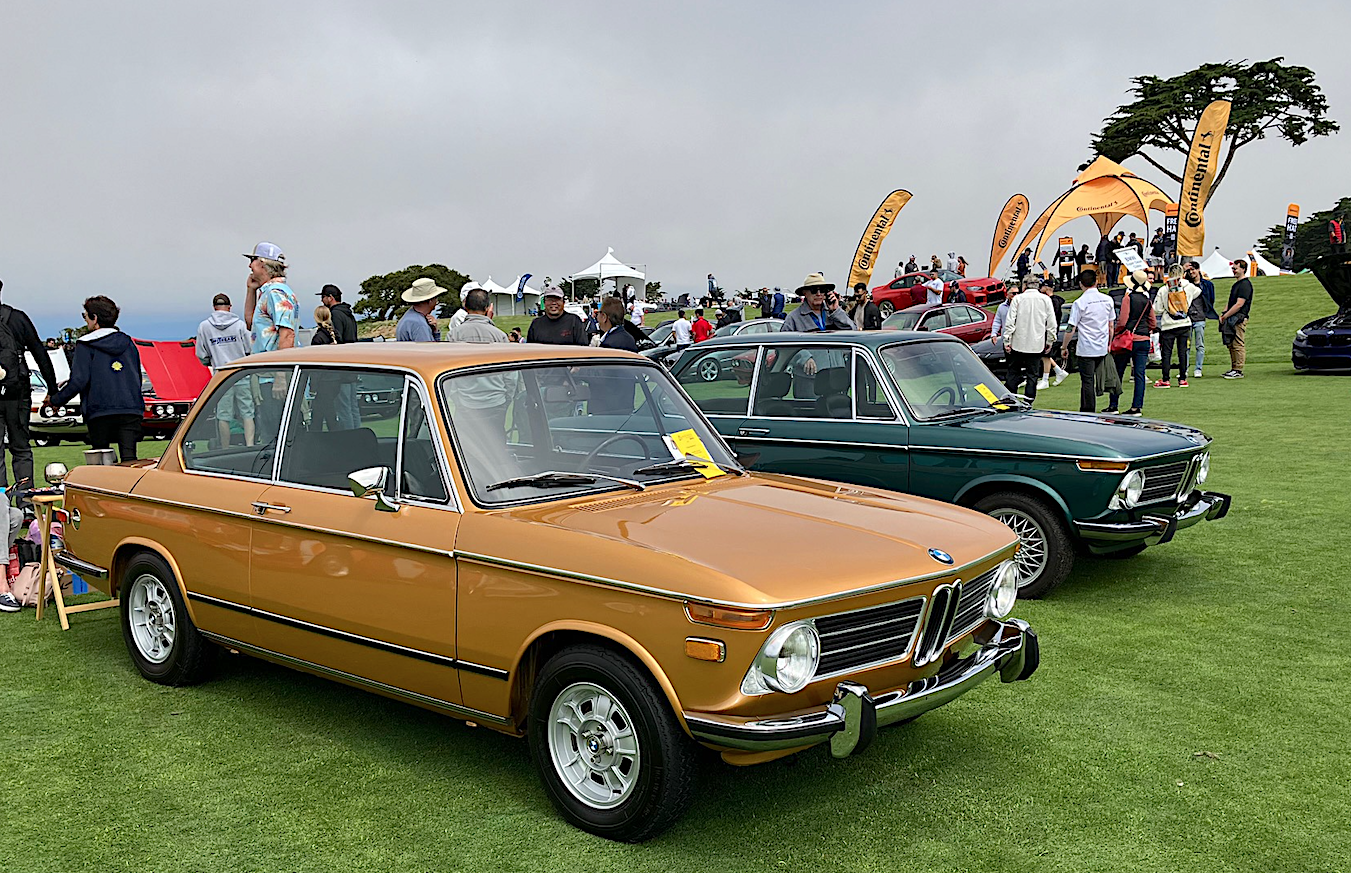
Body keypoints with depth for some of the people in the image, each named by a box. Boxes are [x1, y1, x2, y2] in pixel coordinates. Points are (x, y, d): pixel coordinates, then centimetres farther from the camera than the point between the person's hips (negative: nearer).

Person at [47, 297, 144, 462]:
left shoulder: (86, 345, 0)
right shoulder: (128, 342, 16)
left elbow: (79, 381, -7)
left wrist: (55, 400, 5)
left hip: (100, 412, -3)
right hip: (131, 411, 4)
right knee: (129, 459, -4)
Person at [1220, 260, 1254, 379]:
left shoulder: (1245, 284, -12)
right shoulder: (1236, 284, 20)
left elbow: (1239, 304, -19)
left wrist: (1225, 316, -16)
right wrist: (1223, 314, 9)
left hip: (1239, 319, -10)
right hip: (1231, 319, 10)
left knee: (1238, 345, -8)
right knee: (1231, 345, 12)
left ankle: (1238, 371, -6)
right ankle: (1234, 369, 18)